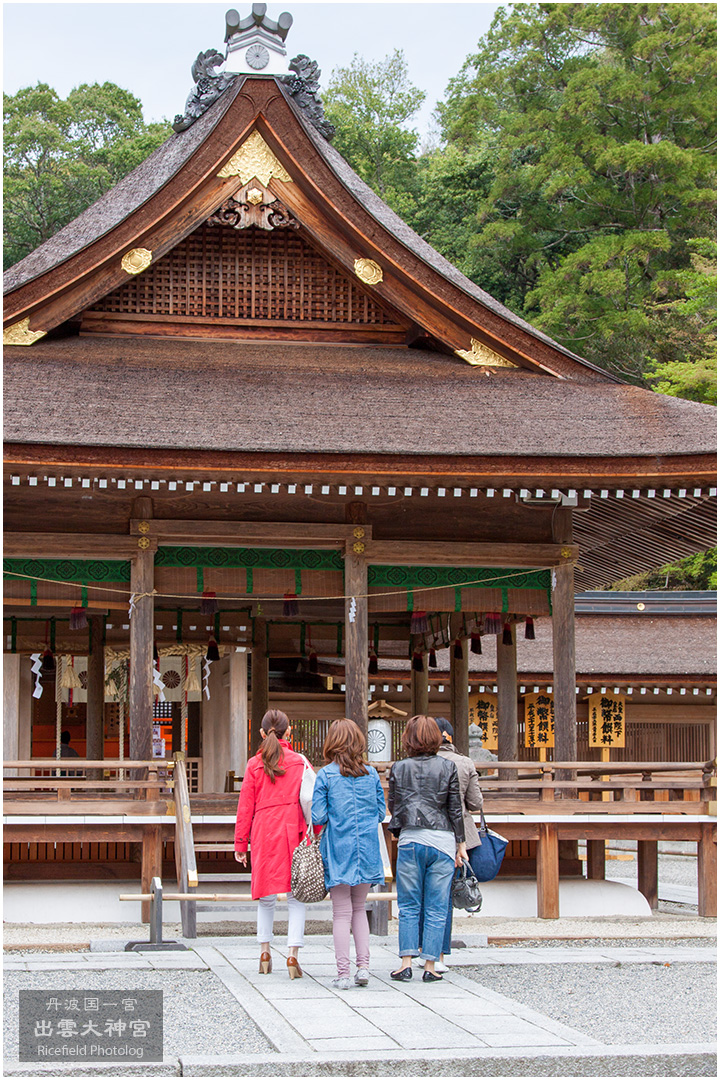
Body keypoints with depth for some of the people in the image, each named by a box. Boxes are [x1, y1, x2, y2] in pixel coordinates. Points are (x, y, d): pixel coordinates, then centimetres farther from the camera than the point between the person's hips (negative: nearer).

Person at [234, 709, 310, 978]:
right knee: (296, 897, 1)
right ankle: (293, 955, -8)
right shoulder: (300, 762, 3)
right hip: (294, 833, -1)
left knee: (266, 897, 15)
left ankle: (264, 952, 18)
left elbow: (245, 806, 5)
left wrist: (241, 843, 10)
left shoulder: (254, 764, 3)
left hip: (264, 834, 1)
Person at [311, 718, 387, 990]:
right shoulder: (371, 774, 3)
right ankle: (363, 965, 5)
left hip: (338, 850, -3)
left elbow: (318, 817, -8)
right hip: (367, 850, 3)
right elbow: (381, 812, 8)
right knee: (359, 908, 16)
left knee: (342, 912, 2)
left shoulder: (325, 775, -6)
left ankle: (343, 973, 1)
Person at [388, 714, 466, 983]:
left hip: (409, 840, 0)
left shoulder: (399, 768, 1)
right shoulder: (447, 767, 0)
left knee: (408, 906, 7)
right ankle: (430, 965, 4)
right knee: (436, 908, 4)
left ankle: (406, 963, 1)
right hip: (442, 840, 0)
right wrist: (461, 843, 9)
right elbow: (455, 809, 2)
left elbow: (392, 807, 6)